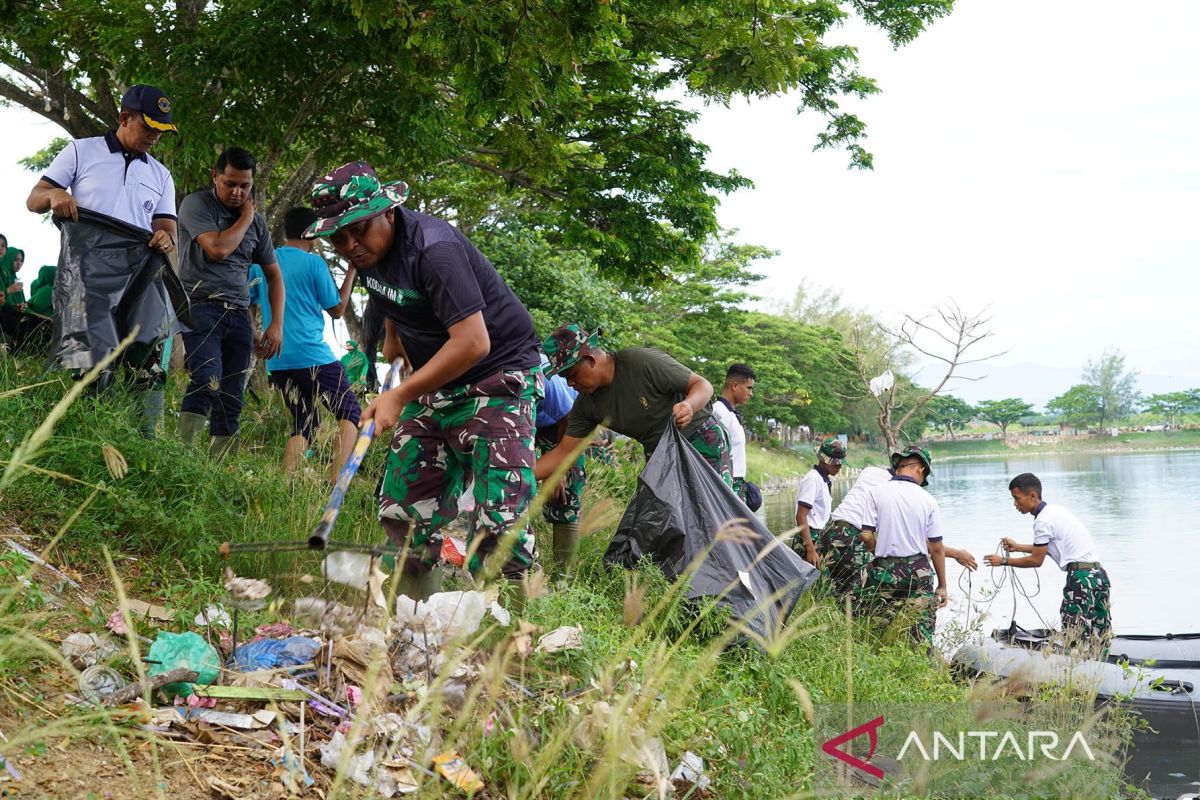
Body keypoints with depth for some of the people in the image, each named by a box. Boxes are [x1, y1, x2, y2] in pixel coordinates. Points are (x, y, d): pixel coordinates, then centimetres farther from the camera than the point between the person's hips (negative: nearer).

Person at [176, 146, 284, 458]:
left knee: (232, 400, -1)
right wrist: (245, 218, 0)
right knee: (208, 382, -26)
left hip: (238, 315, 5)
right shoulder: (197, 204, 0)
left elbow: (274, 275, 20)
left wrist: (277, 324, 8)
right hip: (200, 306, -5)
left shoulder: (257, 221, 16)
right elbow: (218, 249, -15)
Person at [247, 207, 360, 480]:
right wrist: (351, 271, 10)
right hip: (313, 357, -6)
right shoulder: (314, 263, -5)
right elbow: (337, 310, 3)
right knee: (350, 412, 3)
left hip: (277, 362, 6)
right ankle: (336, 480, -14)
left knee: (304, 423, 15)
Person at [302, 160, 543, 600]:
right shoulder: (367, 250, 1)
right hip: (435, 383, 9)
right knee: (403, 509, 9)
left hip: (498, 380, -9)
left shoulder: (434, 249, -26)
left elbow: (473, 342, -32)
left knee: (498, 522, -18)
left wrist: (400, 396, -28)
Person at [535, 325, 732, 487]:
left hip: (703, 441, -6)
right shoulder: (586, 404, -5)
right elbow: (564, 453, 0)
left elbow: (703, 385, -17)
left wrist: (689, 405, -39)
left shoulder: (642, 361, -24)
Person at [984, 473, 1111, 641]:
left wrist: (1004, 561, 3)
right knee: (1098, 639, 9)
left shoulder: (1043, 520, -13)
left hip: (1081, 577, -10)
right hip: (1097, 574, 10)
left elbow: (1036, 560, -7)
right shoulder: (1054, 509, 15)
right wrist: (1017, 547, 27)